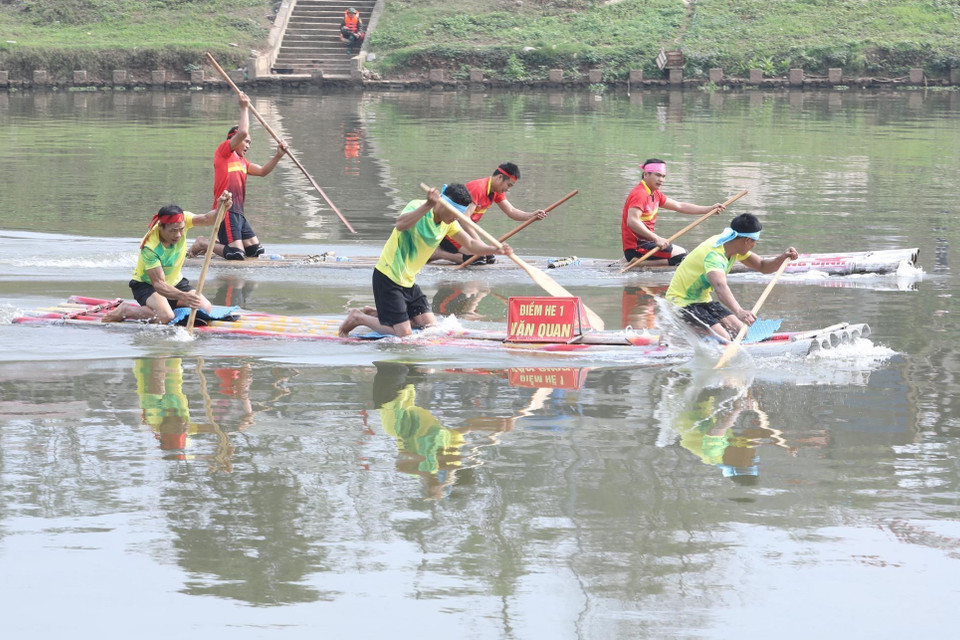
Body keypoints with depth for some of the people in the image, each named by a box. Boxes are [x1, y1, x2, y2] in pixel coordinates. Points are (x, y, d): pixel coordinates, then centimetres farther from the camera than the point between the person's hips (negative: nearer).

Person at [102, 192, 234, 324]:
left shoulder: (182, 220, -19)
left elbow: (206, 219, -32)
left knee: (205, 308, -12)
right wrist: (183, 296, -51)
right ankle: (126, 310, -8)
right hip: (146, 284, -6)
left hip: (174, 282, 6)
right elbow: (158, 284, -35)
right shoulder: (149, 247, -33)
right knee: (165, 317, -32)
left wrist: (220, 209, -55)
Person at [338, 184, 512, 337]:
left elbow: (470, 243, 6)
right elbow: (401, 225, -42)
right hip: (388, 278, -9)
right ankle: (359, 318, 8)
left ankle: (374, 315, 20)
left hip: (408, 281, 9)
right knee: (403, 333, -13)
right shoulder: (417, 208, -21)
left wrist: (495, 250, -12)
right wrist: (428, 206, -53)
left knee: (430, 325, 6)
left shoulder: (449, 222, 4)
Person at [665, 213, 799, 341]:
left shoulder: (732, 247, 1)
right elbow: (720, 287, -48)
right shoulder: (714, 254, -29)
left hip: (703, 301, 10)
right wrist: (739, 312, -64)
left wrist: (782, 258, -12)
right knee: (722, 339, -25)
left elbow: (763, 266, 10)